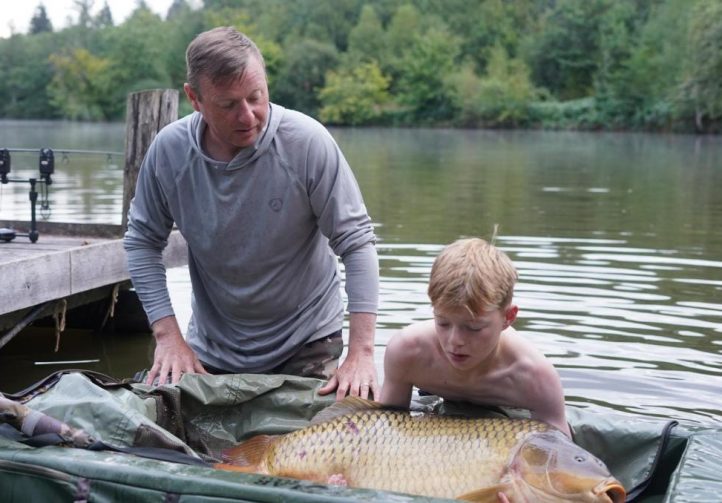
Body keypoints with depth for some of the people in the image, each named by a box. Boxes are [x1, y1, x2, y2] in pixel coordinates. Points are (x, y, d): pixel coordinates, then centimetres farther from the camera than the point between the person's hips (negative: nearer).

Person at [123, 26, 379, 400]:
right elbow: (142, 242, -3)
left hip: (306, 344, -2)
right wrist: (168, 334, -12)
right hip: (211, 349, 3)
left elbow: (357, 243, -20)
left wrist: (361, 352, -26)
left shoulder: (308, 142, -22)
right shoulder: (168, 149, -14)